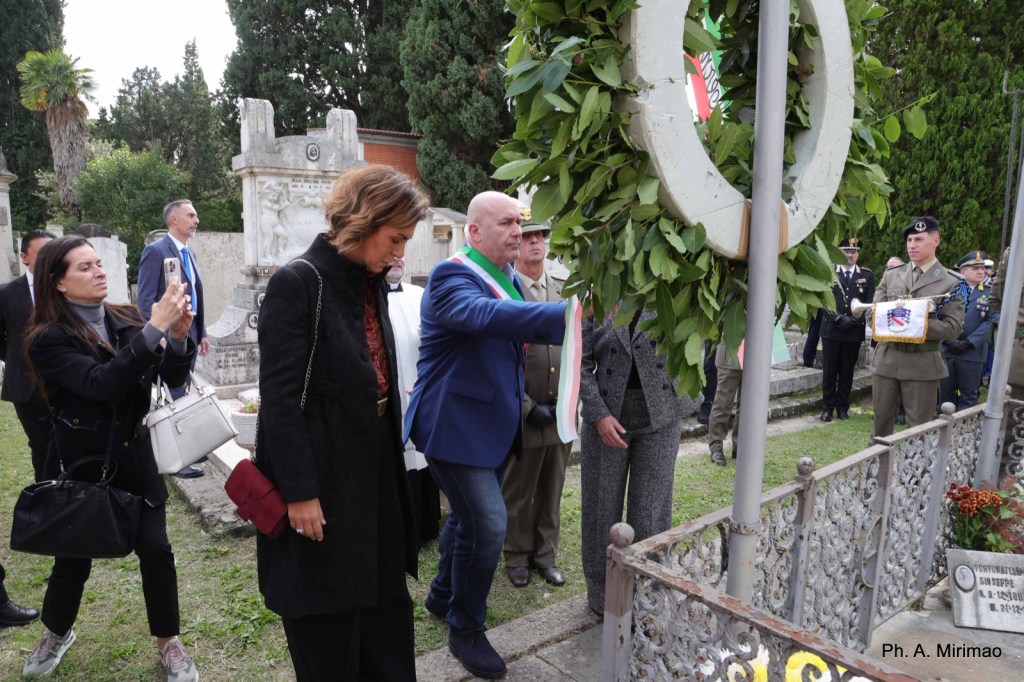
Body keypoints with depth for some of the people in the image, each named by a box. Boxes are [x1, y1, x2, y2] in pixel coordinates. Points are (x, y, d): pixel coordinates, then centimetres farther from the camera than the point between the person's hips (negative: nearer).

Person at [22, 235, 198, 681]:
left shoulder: (127, 320, -3)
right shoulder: (48, 339, -14)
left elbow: (172, 377, -9)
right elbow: (101, 383, -31)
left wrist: (179, 335, -28)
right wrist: (155, 329, -38)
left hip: (133, 457, 3)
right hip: (79, 465, -2)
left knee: (155, 549, 1)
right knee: (73, 556, 13)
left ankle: (168, 641, 21)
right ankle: (57, 632, 44)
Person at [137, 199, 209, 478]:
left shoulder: (190, 254, 15)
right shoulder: (155, 251, -10)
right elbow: (146, 300, -14)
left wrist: (202, 333, 16)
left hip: (190, 334, 8)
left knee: (183, 395, 15)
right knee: (173, 396, -4)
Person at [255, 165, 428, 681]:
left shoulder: (370, 284, 7)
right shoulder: (297, 283, -16)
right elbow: (280, 398, -19)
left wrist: (391, 464, 15)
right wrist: (299, 491, -18)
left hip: (374, 474, 8)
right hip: (320, 480, -7)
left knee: (386, 604, 18)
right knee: (326, 621, 11)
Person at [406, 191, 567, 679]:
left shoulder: (509, 279, 10)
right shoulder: (451, 276, -19)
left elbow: (522, 330, 15)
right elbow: (487, 316, -38)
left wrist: (569, 325, -5)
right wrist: (571, 314, -48)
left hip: (494, 424, 9)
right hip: (456, 425, -9)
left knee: (469, 517, 20)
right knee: (488, 525, -9)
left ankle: (443, 597, 44)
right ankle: (466, 631, 14)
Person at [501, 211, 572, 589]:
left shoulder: (564, 292, 8)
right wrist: (529, 408, -14)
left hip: (561, 414, 5)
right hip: (522, 417, -5)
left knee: (551, 493, 16)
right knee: (518, 495, 12)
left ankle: (546, 555, 34)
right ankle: (518, 557, 31)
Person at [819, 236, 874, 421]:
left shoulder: (867, 275, 9)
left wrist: (854, 320, -11)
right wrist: (839, 319, -14)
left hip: (855, 331, 1)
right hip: (831, 330, -1)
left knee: (847, 371, 7)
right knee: (829, 371, 2)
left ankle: (842, 407, 16)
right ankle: (827, 408, 10)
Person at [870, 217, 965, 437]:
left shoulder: (951, 282, -1)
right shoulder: (891, 274, 10)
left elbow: (953, 328, -6)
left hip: (922, 363, -3)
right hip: (886, 359, 3)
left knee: (919, 426, 4)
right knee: (881, 421, 12)